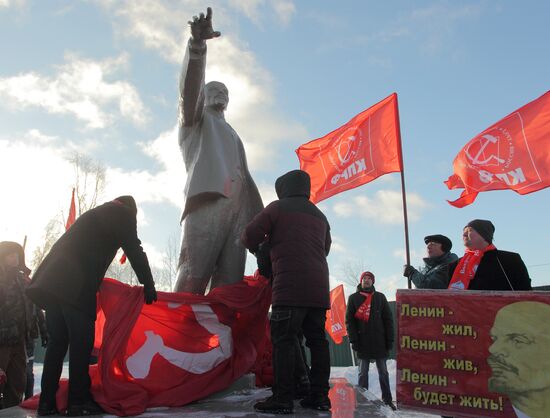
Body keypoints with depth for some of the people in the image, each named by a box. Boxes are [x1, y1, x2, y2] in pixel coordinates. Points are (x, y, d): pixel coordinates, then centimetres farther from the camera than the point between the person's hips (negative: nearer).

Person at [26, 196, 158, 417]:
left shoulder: (95, 214, 31)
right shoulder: (123, 213, 8)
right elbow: (135, 251, 2)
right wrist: (148, 286, 6)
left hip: (52, 280, 8)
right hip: (76, 286, -8)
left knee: (57, 341, 10)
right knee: (81, 341, -4)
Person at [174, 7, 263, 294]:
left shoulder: (233, 136, 39)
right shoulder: (196, 119, 23)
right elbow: (191, 87, 2)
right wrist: (197, 44, -17)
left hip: (238, 207, 6)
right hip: (207, 199, -5)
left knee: (229, 286, -9)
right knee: (193, 278, -19)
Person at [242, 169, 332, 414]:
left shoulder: (277, 208, 4)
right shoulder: (320, 216, 23)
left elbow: (249, 236, 2)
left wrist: (256, 247, 23)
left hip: (290, 286, -7)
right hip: (319, 287, 7)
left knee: (284, 340, -6)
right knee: (317, 340, 8)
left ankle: (283, 399, -8)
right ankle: (319, 396, 11)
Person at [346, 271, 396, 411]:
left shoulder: (380, 297, 7)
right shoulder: (353, 298, 4)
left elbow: (388, 320, 6)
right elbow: (349, 320, 1)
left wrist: (389, 340, -1)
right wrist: (353, 340, -8)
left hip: (380, 342, 1)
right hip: (362, 342, -1)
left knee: (383, 372, 8)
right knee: (363, 373, 5)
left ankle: (387, 399, 16)